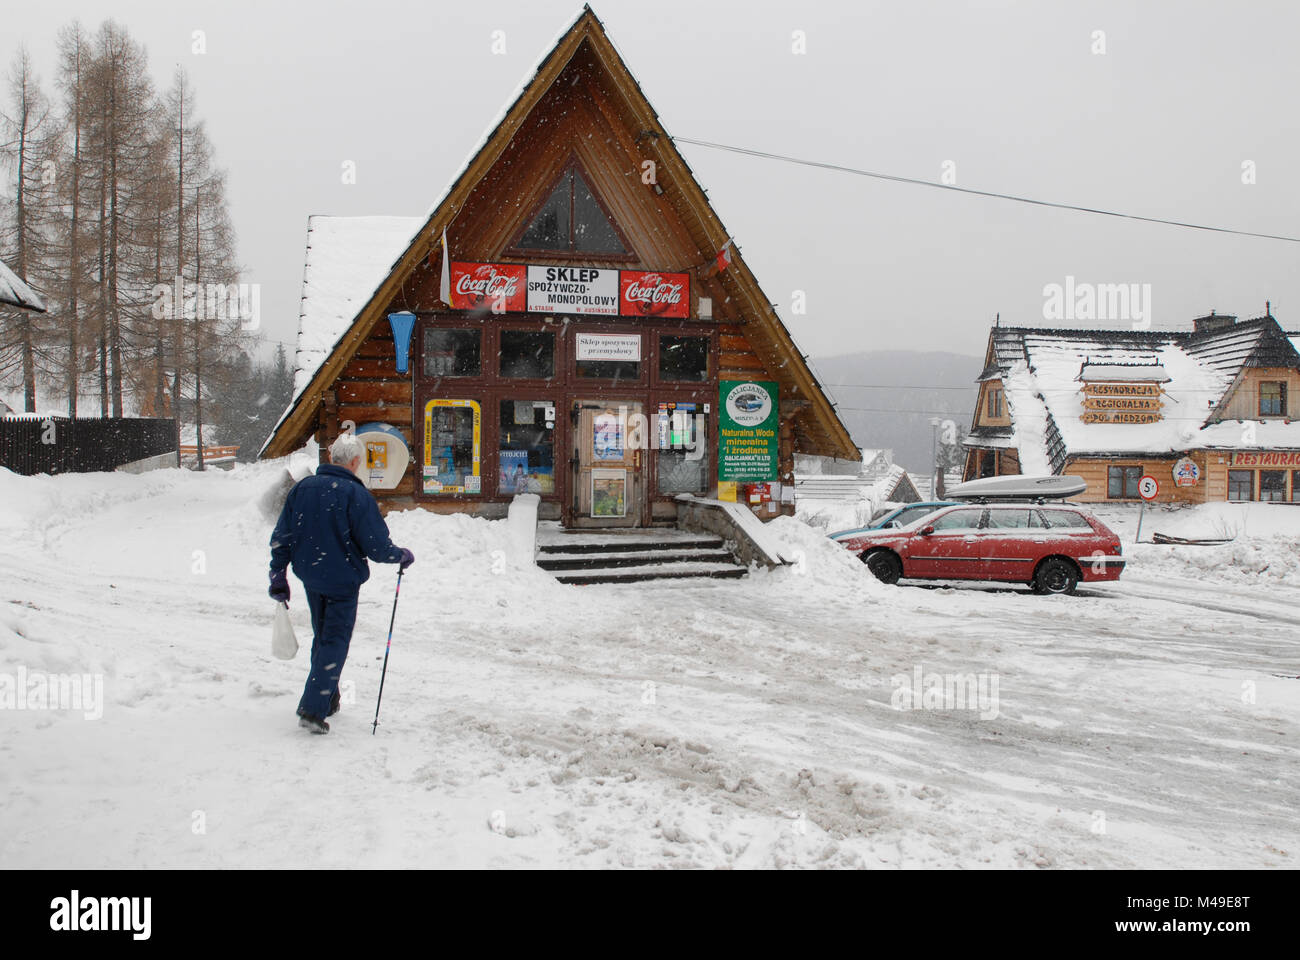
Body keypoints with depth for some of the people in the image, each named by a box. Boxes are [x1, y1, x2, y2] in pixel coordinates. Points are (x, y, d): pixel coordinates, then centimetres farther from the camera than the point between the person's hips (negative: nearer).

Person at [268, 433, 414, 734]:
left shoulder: (302, 488, 1)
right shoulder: (356, 494, -17)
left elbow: (281, 537, 5)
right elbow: (377, 546, -16)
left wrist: (278, 576, 13)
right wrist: (403, 556, 3)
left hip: (310, 578, 6)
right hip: (342, 581, -6)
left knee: (322, 637, 21)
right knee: (335, 642, 2)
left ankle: (328, 701, 31)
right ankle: (313, 709, -6)